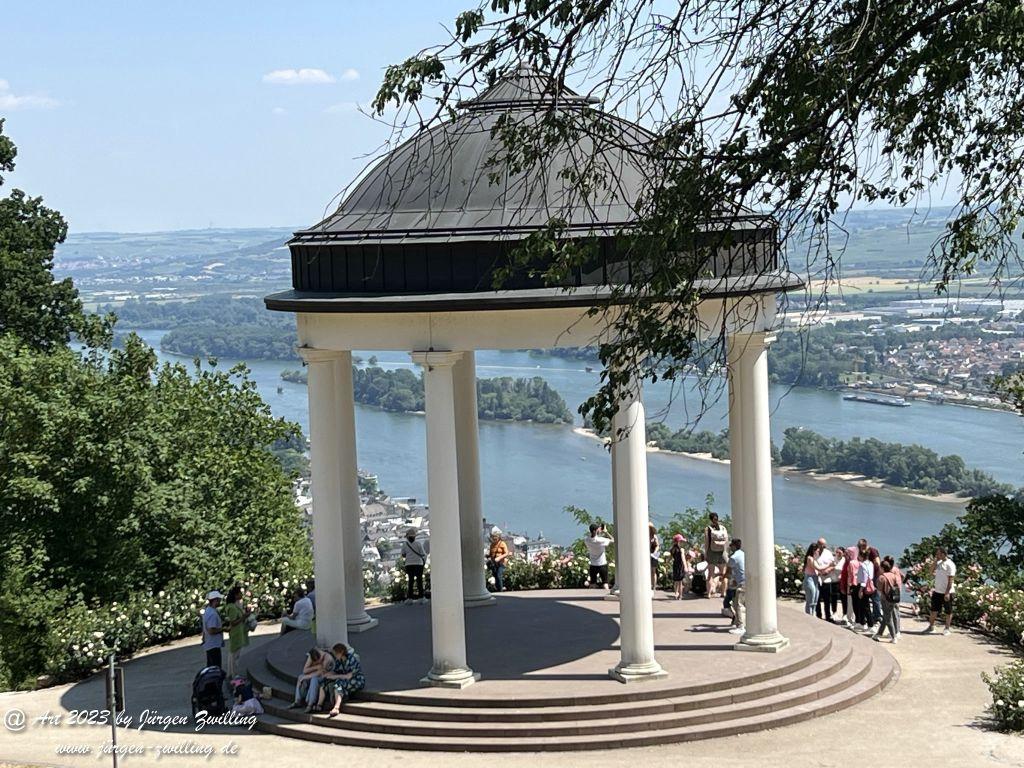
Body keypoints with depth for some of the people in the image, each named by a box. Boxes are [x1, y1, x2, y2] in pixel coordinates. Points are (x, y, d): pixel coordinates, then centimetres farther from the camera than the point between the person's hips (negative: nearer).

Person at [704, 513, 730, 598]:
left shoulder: (708, 529, -4)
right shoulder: (723, 528, 4)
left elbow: (706, 543, -6)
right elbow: (727, 542, 5)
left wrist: (705, 554, 0)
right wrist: (724, 550, 13)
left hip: (712, 553, -2)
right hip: (722, 553, 2)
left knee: (711, 574, 1)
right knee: (723, 573, 11)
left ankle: (709, 593, -3)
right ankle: (723, 592, 12)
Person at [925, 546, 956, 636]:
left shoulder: (949, 564, -15)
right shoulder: (939, 562, 9)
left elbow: (950, 580, -18)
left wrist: (947, 593, -22)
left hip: (947, 592, -8)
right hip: (937, 591, 8)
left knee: (948, 611, 5)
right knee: (934, 609, 13)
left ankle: (947, 629, 12)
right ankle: (931, 626, 22)